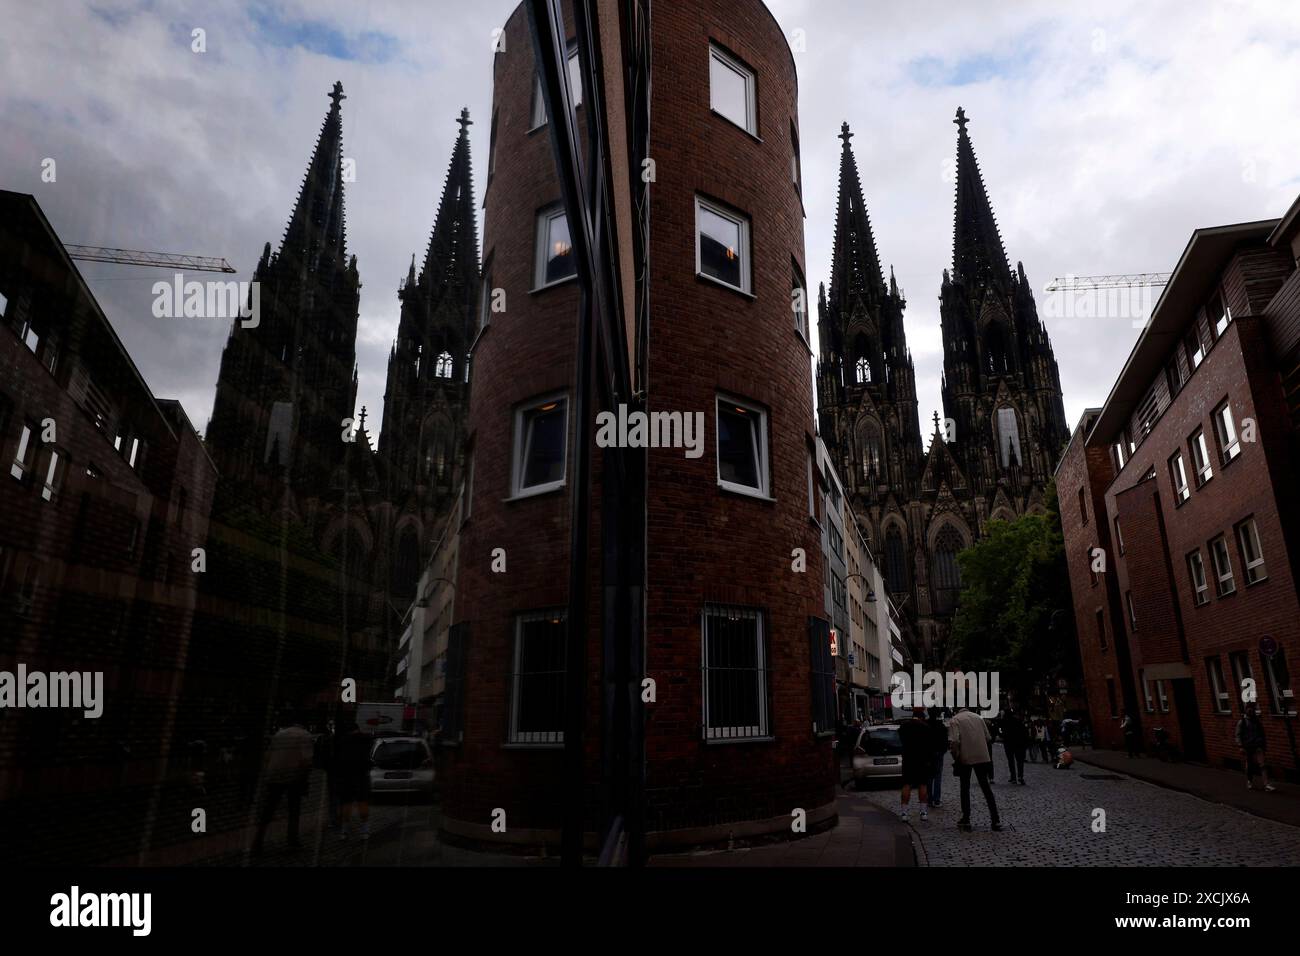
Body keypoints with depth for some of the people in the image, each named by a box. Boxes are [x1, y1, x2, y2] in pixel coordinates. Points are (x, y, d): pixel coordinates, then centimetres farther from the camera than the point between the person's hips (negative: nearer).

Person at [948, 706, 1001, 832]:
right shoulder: (977, 717, 9)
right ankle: (995, 820, 9)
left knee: (965, 788, 11)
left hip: (965, 758, -3)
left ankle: (966, 819, 12)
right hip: (982, 757, 3)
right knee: (985, 787, 13)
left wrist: (956, 757, -4)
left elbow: (954, 741, -16)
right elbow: (988, 738, 8)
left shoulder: (954, 720, -4)